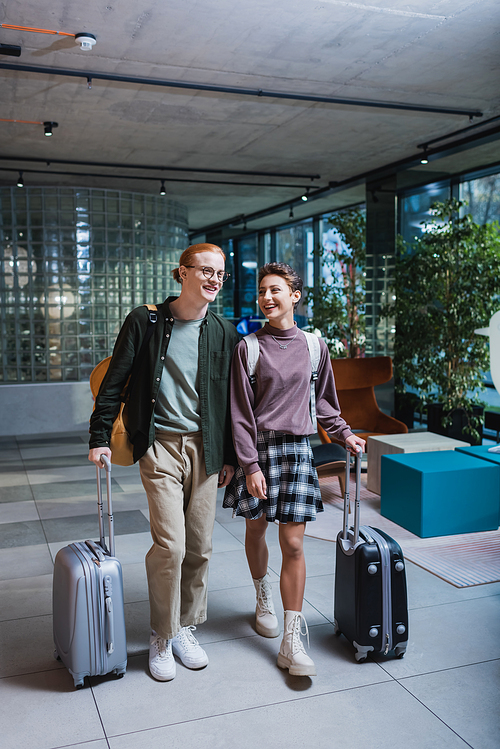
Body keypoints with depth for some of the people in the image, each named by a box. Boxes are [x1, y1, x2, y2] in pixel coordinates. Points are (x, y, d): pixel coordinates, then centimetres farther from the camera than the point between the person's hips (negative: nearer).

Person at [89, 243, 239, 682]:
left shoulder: (224, 333, 7)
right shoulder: (146, 322, -2)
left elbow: (231, 399, 11)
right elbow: (115, 382, 2)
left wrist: (230, 456, 11)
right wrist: (100, 437, -1)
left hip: (205, 449, 3)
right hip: (160, 446, -3)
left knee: (200, 547, 8)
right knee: (170, 544, -9)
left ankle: (186, 628, 28)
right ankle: (162, 638, 12)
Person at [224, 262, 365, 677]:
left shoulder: (313, 345, 5)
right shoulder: (248, 347, -4)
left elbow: (323, 400, 19)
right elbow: (241, 412, -7)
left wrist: (344, 433, 12)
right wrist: (251, 464, -12)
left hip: (296, 448, 1)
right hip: (257, 447, -1)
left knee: (293, 544, -2)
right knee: (256, 530, 13)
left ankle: (292, 641, 4)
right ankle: (264, 600, 41)